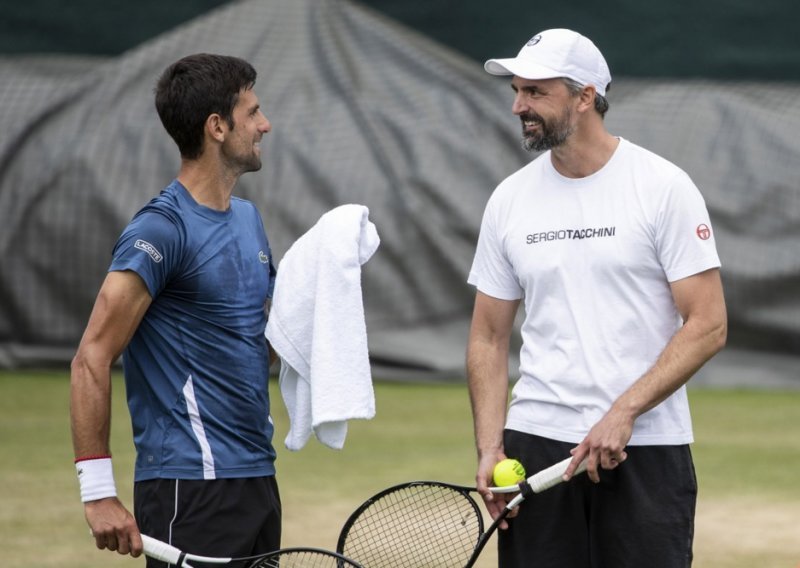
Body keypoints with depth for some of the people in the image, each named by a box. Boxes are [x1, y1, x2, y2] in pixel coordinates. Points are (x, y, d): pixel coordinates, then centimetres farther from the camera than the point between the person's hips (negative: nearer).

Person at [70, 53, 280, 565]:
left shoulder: (248, 218, 15)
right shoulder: (162, 230, -13)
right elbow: (92, 358, -17)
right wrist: (98, 492, -22)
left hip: (257, 479, 9)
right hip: (191, 489, -9)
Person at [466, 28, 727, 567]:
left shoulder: (664, 188, -5)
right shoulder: (509, 199, 8)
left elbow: (708, 326, -8)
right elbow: (489, 337, 12)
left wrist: (623, 413, -16)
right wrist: (490, 446, -1)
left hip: (647, 448, -3)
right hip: (535, 447, 3)